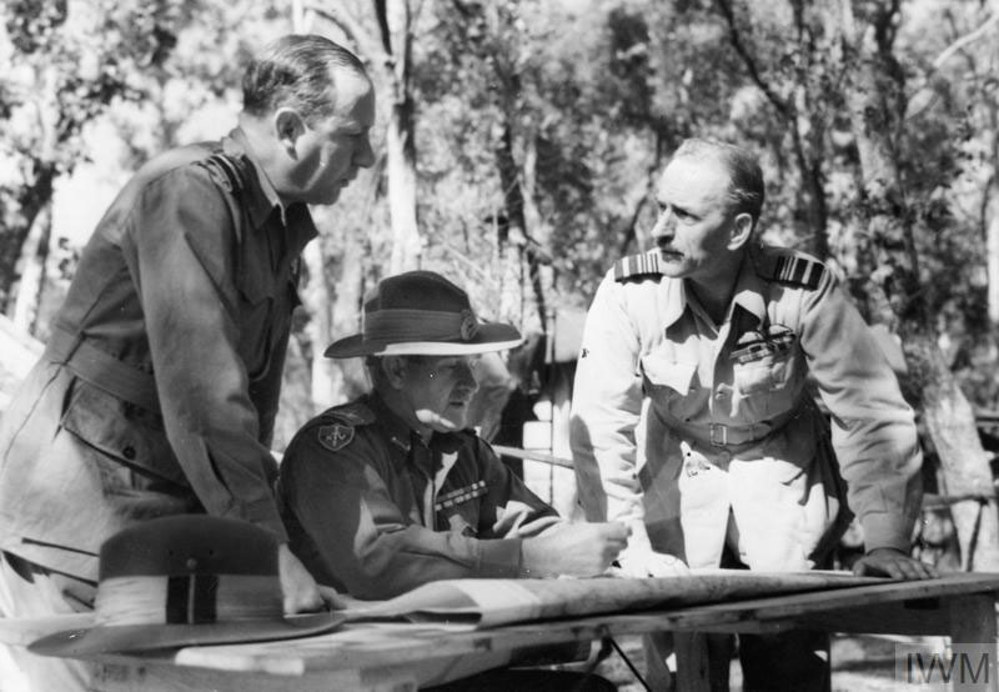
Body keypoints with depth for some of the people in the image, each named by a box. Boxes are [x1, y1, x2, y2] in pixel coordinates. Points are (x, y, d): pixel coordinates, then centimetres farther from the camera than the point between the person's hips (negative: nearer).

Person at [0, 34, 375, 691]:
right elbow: (201, 386, -24)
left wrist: (266, 523, 7)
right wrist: (269, 544, -24)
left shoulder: (283, 224, 12)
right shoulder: (189, 189, -17)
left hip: (163, 505, 8)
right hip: (79, 505, -8)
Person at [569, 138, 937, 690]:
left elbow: (873, 416, -15)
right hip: (677, 474, 0)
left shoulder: (805, 291, -21)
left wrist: (886, 540, -19)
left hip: (782, 471, 0)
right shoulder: (628, 294, -20)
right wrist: (630, 546, -29)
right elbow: (601, 428, -22)